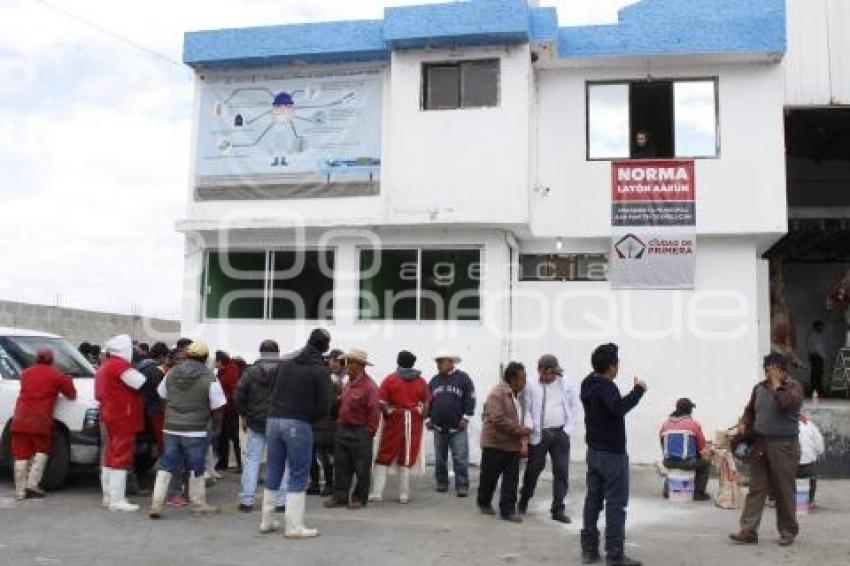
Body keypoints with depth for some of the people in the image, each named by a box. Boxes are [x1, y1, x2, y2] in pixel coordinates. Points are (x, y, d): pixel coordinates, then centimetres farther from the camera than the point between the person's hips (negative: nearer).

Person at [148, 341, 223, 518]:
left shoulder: (171, 373, 4)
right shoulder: (209, 379, -10)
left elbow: (162, 396, 15)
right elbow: (217, 408, -7)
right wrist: (216, 427, 9)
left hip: (171, 428, 4)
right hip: (195, 431, -4)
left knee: (165, 466, 11)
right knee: (196, 469, 9)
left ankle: (156, 504, 7)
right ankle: (198, 504, 21)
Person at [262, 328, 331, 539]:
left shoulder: (285, 363, 12)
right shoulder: (319, 370, -5)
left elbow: (273, 391, 14)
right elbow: (324, 404, -6)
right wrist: (312, 418, 10)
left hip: (274, 420, 6)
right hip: (298, 424, -6)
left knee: (273, 472, 14)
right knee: (298, 475, 1)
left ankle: (267, 521, 23)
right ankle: (294, 526, 2)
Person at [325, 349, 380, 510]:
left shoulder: (369, 386, -15)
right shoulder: (348, 383, 10)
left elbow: (374, 411, -16)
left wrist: (369, 432, -13)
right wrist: (340, 423, 13)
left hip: (360, 432, -8)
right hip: (343, 429, 8)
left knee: (361, 468, 4)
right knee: (341, 466, 11)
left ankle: (359, 498, 15)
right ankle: (340, 496, 20)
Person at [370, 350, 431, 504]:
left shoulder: (390, 379, -4)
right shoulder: (421, 381, 4)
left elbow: (381, 403, -11)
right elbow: (426, 404, 2)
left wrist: (388, 416, 2)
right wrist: (420, 419, 9)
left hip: (394, 420, -2)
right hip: (414, 422, 2)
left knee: (384, 458, 8)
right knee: (406, 459, 10)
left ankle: (377, 493, 5)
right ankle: (404, 495, 12)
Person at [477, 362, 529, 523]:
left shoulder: (516, 394, 10)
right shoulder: (497, 394, -17)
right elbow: (498, 419, -25)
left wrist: (520, 433, 6)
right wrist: (519, 430, -21)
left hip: (512, 444, 7)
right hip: (495, 443, -7)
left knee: (511, 479, 3)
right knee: (489, 476, 9)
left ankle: (507, 509, 9)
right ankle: (484, 503, 29)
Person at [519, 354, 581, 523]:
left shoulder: (567, 384, 1)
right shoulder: (531, 385, -4)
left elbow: (574, 407, 6)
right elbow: (526, 410, -4)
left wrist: (568, 428, -1)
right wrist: (529, 427, -15)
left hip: (560, 434, 2)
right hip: (538, 434, -1)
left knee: (561, 471, 1)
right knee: (533, 469, 10)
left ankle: (558, 509, 10)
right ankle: (524, 500, 32)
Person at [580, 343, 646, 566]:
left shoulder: (588, 385, 8)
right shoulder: (606, 387, -20)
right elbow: (619, 407, -38)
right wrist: (639, 389, -26)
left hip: (593, 451, 9)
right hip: (612, 454, -8)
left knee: (593, 500, 10)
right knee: (616, 504, -3)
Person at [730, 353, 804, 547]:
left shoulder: (794, 387, -4)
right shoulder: (759, 388, 12)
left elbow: (785, 403, -23)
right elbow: (750, 409, 22)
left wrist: (776, 384, -13)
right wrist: (744, 424, 5)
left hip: (784, 445, -4)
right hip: (760, 444, 5)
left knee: (784, 490, 4)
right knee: (756, 489, 2)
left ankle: (788, 531, 19)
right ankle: (749, 531, 2)